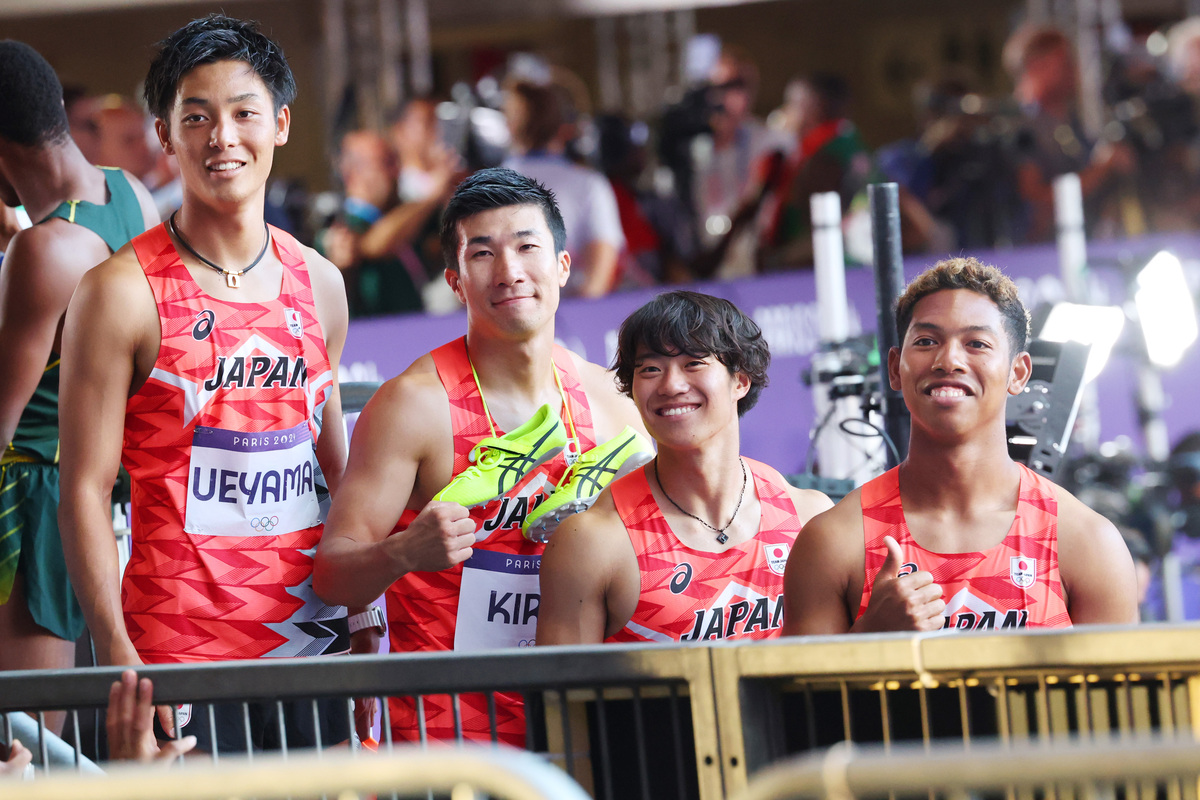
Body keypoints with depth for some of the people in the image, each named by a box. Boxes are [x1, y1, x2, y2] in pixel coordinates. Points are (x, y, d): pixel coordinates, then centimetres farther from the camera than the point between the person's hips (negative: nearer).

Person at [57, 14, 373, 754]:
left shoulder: (319, 284, 11)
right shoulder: (123, 292, -6)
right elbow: (86, 488, -7)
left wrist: (366, 615, 14)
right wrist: (116, 653, -15)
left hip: (314, 640, 5)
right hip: (178, 651, -5)